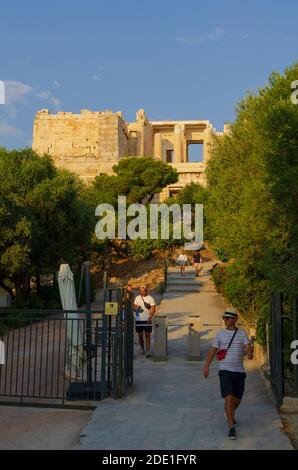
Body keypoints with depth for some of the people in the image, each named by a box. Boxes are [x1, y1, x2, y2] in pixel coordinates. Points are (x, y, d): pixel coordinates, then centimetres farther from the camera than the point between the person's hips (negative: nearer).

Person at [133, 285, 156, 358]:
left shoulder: (150, 298, -1)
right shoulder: (137, 298, 8)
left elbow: (153, 309, -9)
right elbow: (135, 306, 11)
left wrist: (150, 316, -26)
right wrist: (137, 308, -13)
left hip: (147, 320, -3)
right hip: (139, 319, 3)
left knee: (147, 335, -5)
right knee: (140, 335, 8)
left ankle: (148, 351, -6)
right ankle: (142, 349, 24)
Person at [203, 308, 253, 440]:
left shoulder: (242, 333, 3)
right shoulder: (220, 333, 3)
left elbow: (247, 347, -11)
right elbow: (213, 350, 8)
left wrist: (249, 353, -35)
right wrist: (206, 366, 4)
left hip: (239, 371, 2)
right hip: (225, 370, -2)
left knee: (237, 399, 13)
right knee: (229, 398, -14)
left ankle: (230, 415, 44)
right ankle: (232, 428, -8)